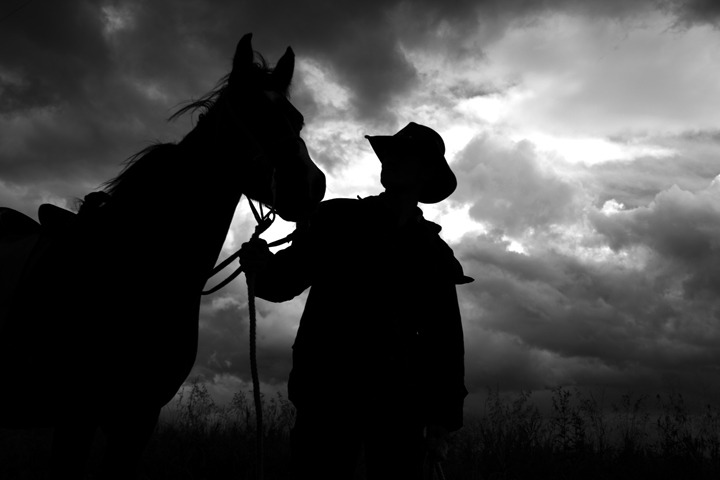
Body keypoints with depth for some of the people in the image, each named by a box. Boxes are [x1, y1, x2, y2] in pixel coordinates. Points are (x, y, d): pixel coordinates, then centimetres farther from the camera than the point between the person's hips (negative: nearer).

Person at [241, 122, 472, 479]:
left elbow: (445, 342, 10)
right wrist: (264, 267, -19)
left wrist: (443, 418, 3)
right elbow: (287, 280, 5)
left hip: (400, 403, 2)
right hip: (327, 390, -2)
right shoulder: (337, 219, 5)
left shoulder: (436, 255, 9)